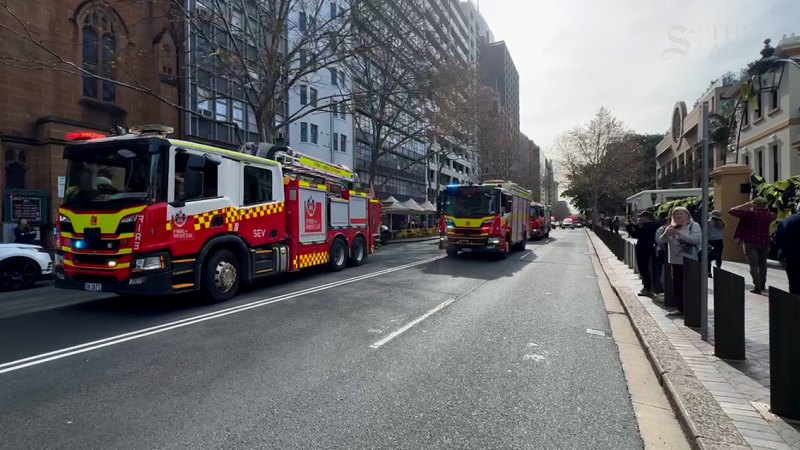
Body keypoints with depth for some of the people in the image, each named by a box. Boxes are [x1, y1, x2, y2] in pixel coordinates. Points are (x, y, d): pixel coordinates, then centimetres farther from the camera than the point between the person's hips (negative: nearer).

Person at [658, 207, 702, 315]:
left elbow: (697, 239, -18)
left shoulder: (694, 226, -1)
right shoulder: (671, 227, 12)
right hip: (675, 261, 5)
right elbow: (661, 241, 4)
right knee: (677, 286, 9)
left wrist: (679, 233, -23)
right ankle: (681, 308, 19)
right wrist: (666, 234, -17)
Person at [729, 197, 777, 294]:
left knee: (754, 266, -2)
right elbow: (775, 215, 28)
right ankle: (762, 284, 34)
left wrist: (746, 205, -3)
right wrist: (765, 209, 20)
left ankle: (757, 287, -5)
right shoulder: (769, 215, 3)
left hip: (751, 243, -5)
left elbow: (732, 211, -13)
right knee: (762, 264, 21)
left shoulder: (749, 213, -14)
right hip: (765, 243, 5)